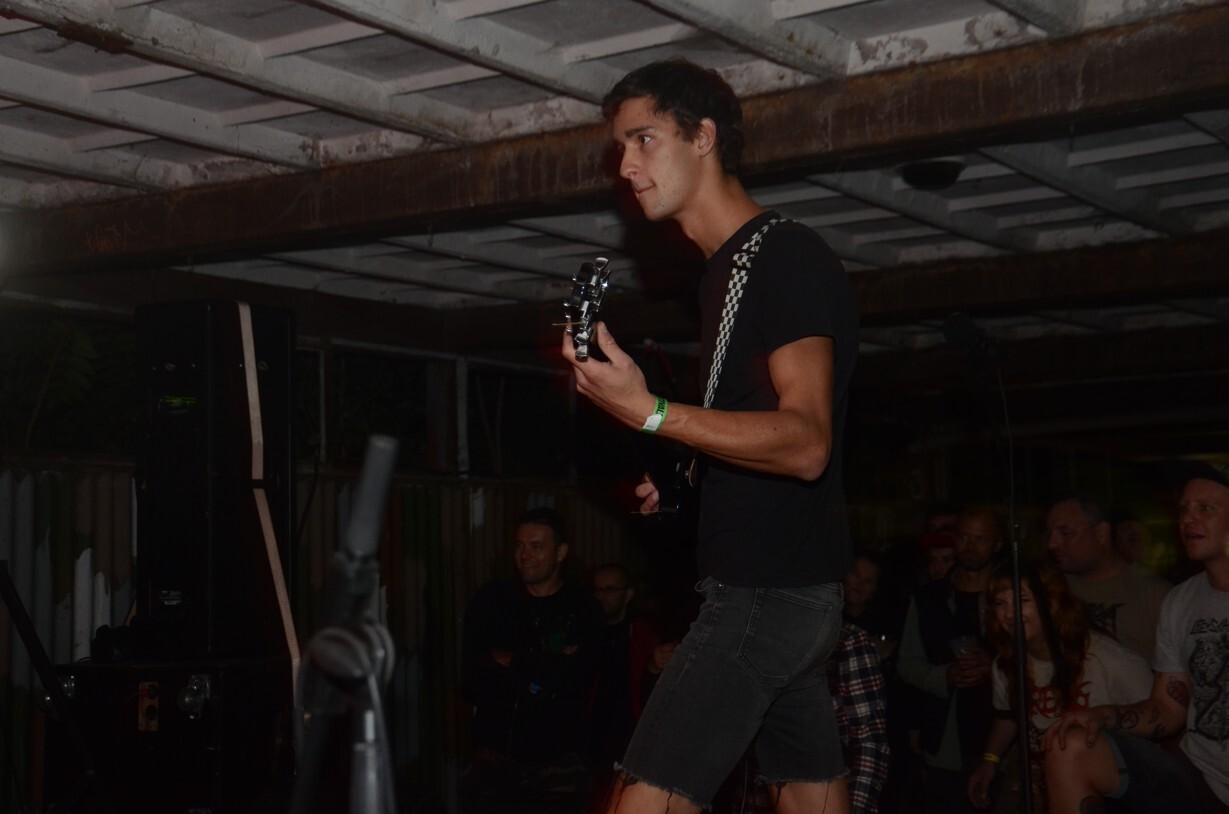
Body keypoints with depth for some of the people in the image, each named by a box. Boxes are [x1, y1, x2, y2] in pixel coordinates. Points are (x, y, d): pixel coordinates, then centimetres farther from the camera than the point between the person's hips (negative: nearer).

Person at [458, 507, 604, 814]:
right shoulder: (490, 601, 3)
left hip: (557, 763, -1)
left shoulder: (582, 611, -1)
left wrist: (509, 662, -7)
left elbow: (573, 682, -15)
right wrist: (544, 673, -11)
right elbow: (472, 681, -6)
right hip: (494, 757, 1)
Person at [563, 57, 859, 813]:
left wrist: (650, 412, -31)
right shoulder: (729, 272, 16)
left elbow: (805, 443, -23)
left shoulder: (789, 257, -13)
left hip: (771, 591, -10)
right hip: (773, 588, 10)